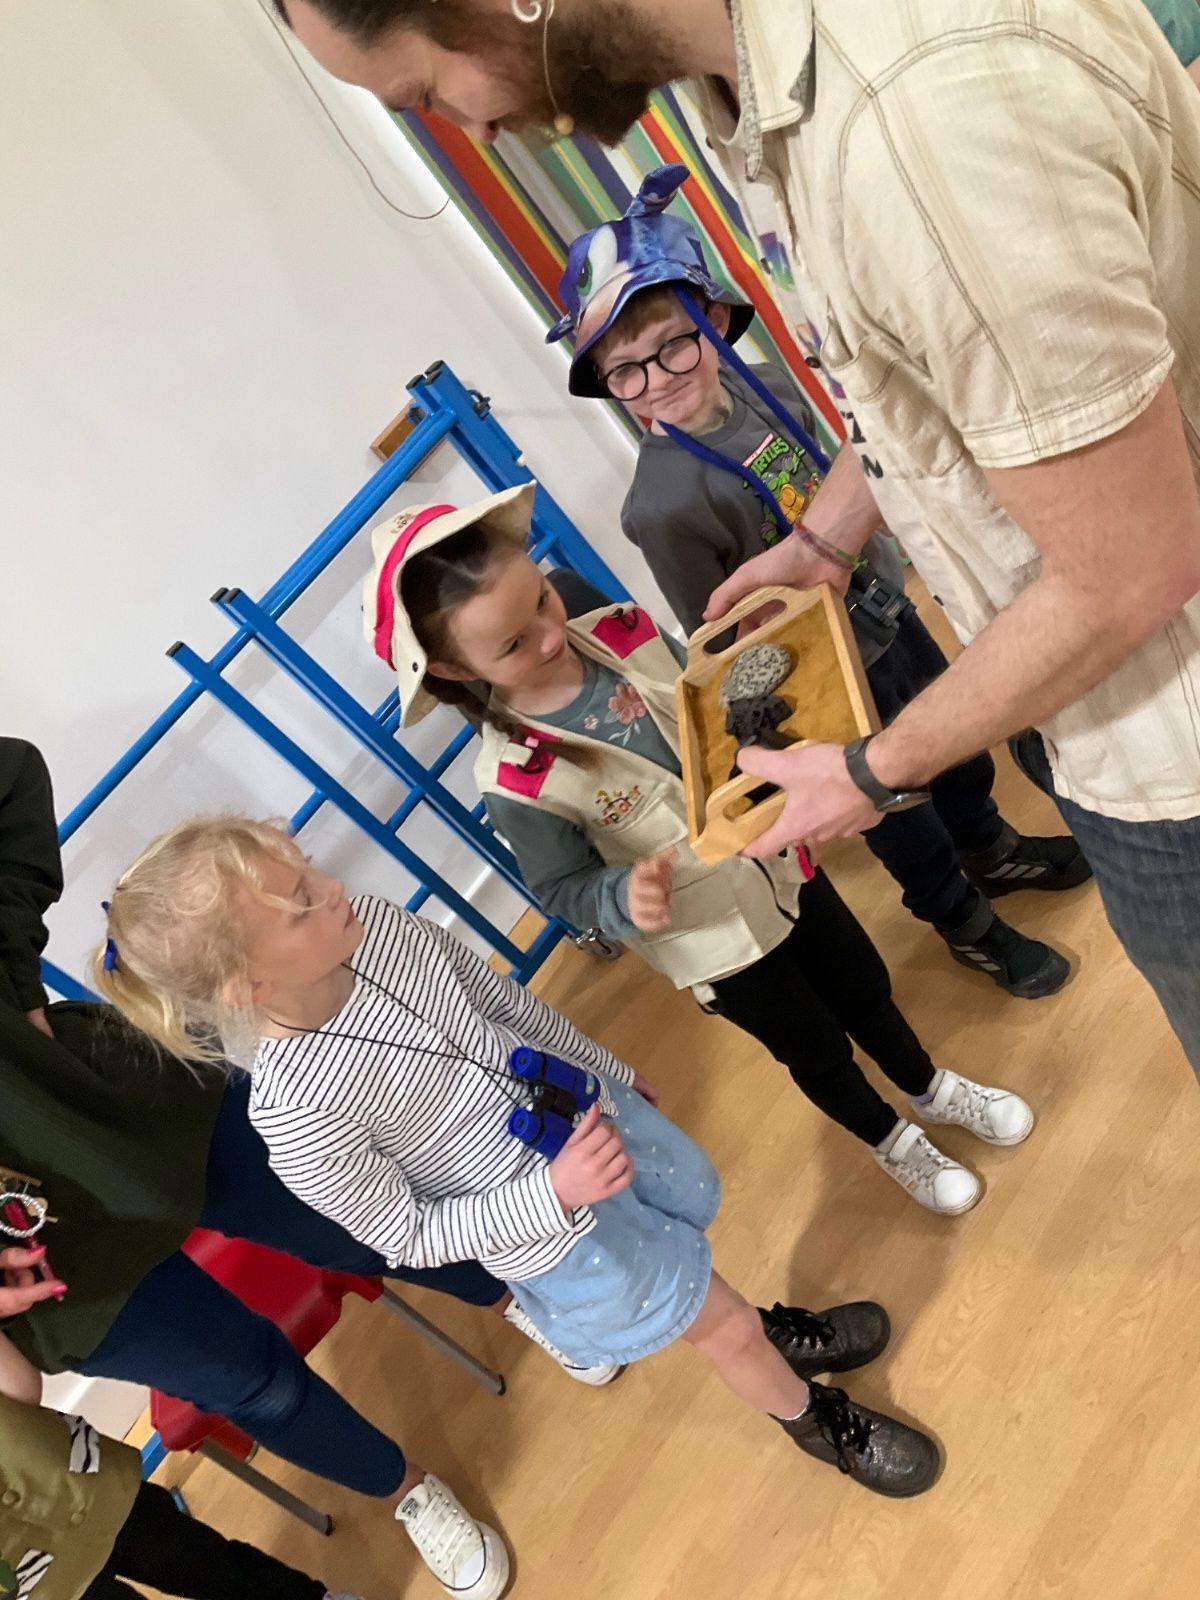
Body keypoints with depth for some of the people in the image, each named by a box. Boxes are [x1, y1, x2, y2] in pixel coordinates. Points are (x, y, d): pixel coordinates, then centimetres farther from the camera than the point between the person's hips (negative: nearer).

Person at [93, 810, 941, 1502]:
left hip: (592, 1115, 5)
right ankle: (817, 1418, 52)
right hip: (559, 1235, -4)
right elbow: (409, 1237, -19)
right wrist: (555, 1194, -29)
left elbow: (502, 997, -3)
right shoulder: (297, 1116, -34)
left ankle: (774, 1331, 64)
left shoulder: (373, 926, -20)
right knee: (725, 1328, 17)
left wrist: (611, 1071, 11)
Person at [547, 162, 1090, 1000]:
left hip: (887, 610, 6)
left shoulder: (771, 386, -12)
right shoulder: (664, 505, -31)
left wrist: (882, 558, 13)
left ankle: (991, 850, 58)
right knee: (895, 805, 17)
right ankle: (965, 920, 46)